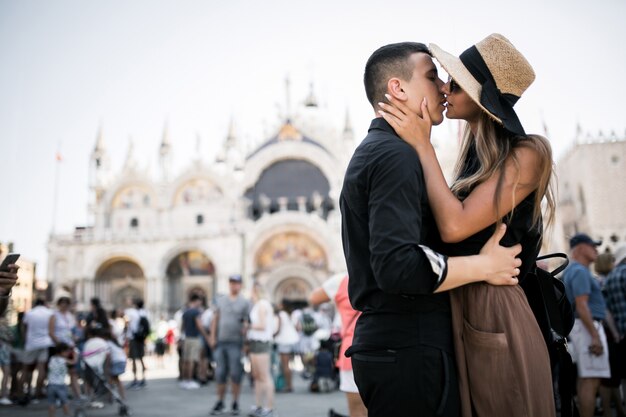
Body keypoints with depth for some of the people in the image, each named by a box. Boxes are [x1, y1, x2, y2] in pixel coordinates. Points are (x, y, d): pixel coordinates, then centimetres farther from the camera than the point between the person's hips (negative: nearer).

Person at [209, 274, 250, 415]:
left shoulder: (244, 303, 1)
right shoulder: (220, 300, 11)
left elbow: (246, 323, -3)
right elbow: (215, 320, 13)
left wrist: (246, 343, -12)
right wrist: (212, 337, 5)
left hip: (235, 343, -3)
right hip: (220, 342, 3)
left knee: (235, 374, 1)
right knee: (220, 373, 6)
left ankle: (235, 404, 12)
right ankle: (220, 403, 16)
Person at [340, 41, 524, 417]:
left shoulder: (369, 153, 18)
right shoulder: (397, 155, -15)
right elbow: (398, 266, -27)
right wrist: (484, 266, -15)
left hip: (382, 341, 10)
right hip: (409, 348, -10)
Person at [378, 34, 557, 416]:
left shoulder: (526, 154, -11)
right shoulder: (476, 156, 12)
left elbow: (454, 226, -21)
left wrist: (423, 144, -13)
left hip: (495, 314, -8)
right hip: (457, 312, 8)